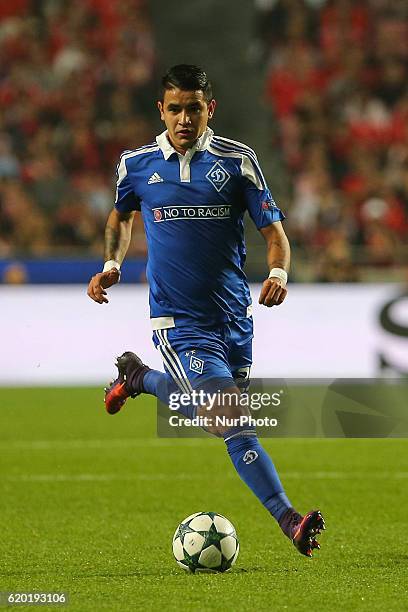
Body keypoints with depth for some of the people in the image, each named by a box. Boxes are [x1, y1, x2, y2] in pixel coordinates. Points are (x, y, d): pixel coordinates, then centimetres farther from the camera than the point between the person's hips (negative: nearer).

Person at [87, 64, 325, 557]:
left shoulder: (237, 160, -1)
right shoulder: (136, 164, 2)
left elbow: (272, 229, 0)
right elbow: (120, 215, 23)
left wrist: (278, 272, -20)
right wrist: (111, 264, 5)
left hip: (233, 315, 3)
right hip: (178, 319, -3)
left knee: (219, 415, 14)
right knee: (234, 422, -17)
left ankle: (139, 378, 36)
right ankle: (288, 520, -13)